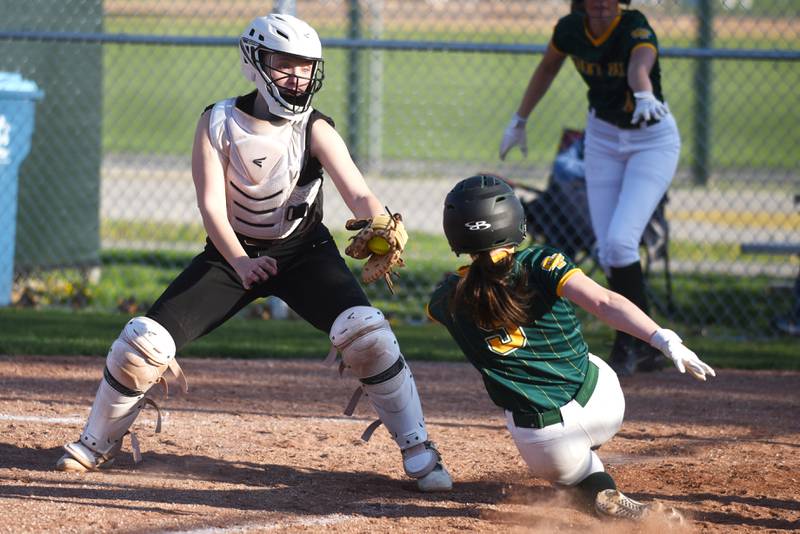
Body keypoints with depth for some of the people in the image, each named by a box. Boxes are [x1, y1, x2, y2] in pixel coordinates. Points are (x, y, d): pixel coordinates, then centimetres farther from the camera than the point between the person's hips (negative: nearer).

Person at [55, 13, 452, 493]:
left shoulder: (315, 130, -16)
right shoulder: (218, 123, -14)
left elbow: (358, 194, -30)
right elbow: (212, 206, -19)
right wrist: (241, 264, -35)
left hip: (304, 251, -1)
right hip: (233, 252, 1)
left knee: (366, 332, -24)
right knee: (147, 340, -10)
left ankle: (418, 450, -10)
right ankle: (99, 442, 14)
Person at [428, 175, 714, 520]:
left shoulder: (450, 299, -2)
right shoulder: (540, 264, -8)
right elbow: (603, 302, -24)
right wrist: (664, 340, -31)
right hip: (605, 406, 1)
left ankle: (597, 487, 0)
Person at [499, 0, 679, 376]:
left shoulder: (636, 30, -28)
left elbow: (640, 67, -51)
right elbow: (548, 68, 10)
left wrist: (643, 95, -72)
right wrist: (519, 120, 15)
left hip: (653, 141, -5)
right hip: (603, 138, 5)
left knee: (620, 242, -18)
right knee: (608, 253, -1)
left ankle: (631, 344, -1)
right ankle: (644, 348, 13)